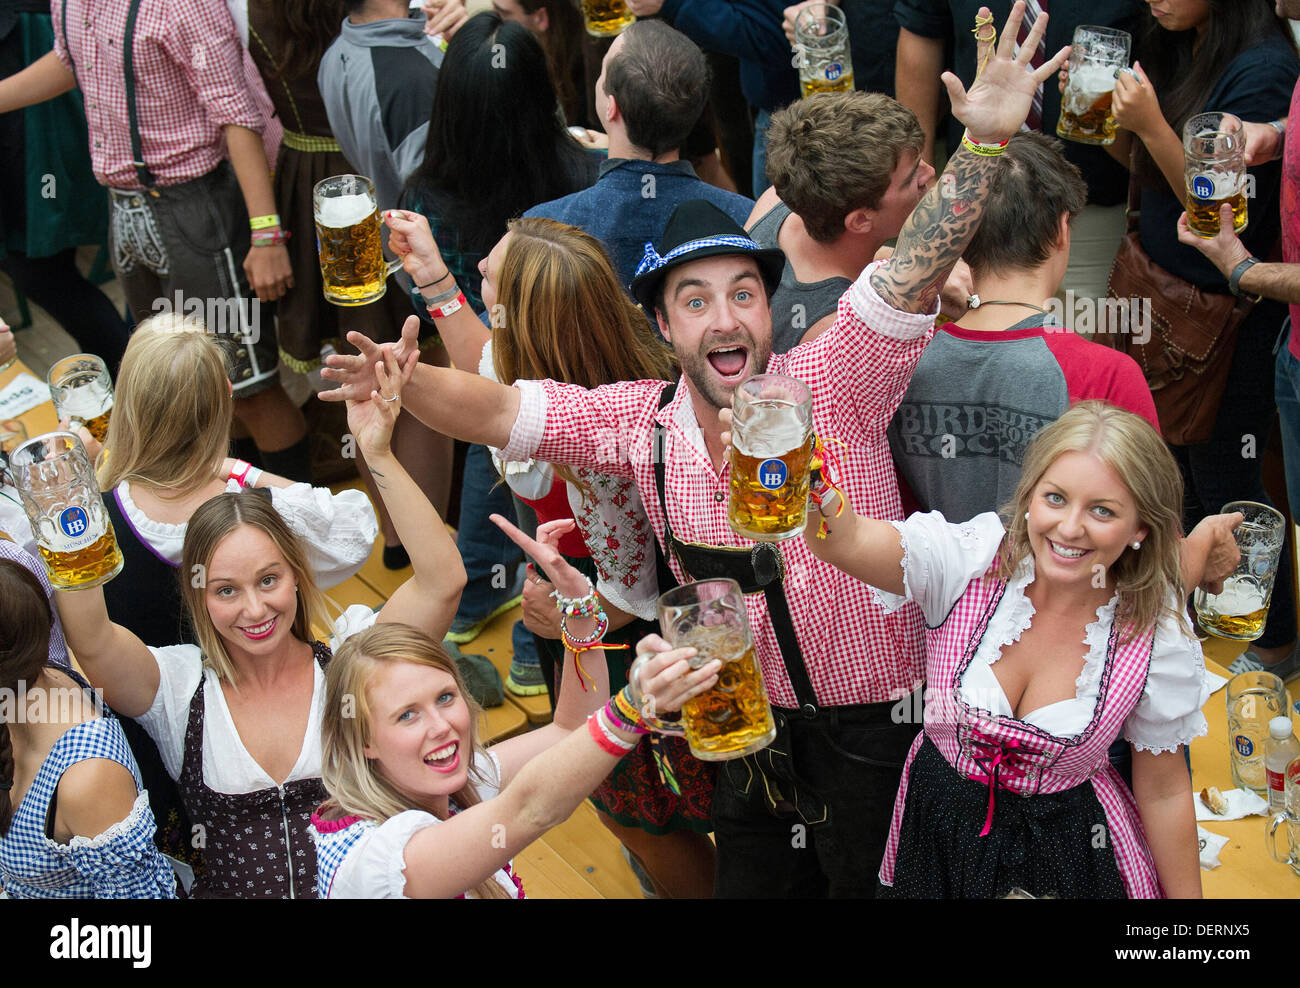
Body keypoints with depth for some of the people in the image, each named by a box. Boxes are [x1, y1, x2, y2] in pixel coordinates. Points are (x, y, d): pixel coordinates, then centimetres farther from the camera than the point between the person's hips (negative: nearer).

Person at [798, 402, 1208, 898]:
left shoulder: (1158, 634, -17)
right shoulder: (970, 562, -20)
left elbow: (1164, 792, -5)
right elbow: (844, 541, -39)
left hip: (1069, 853, -1)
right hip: (940, 835, 1)